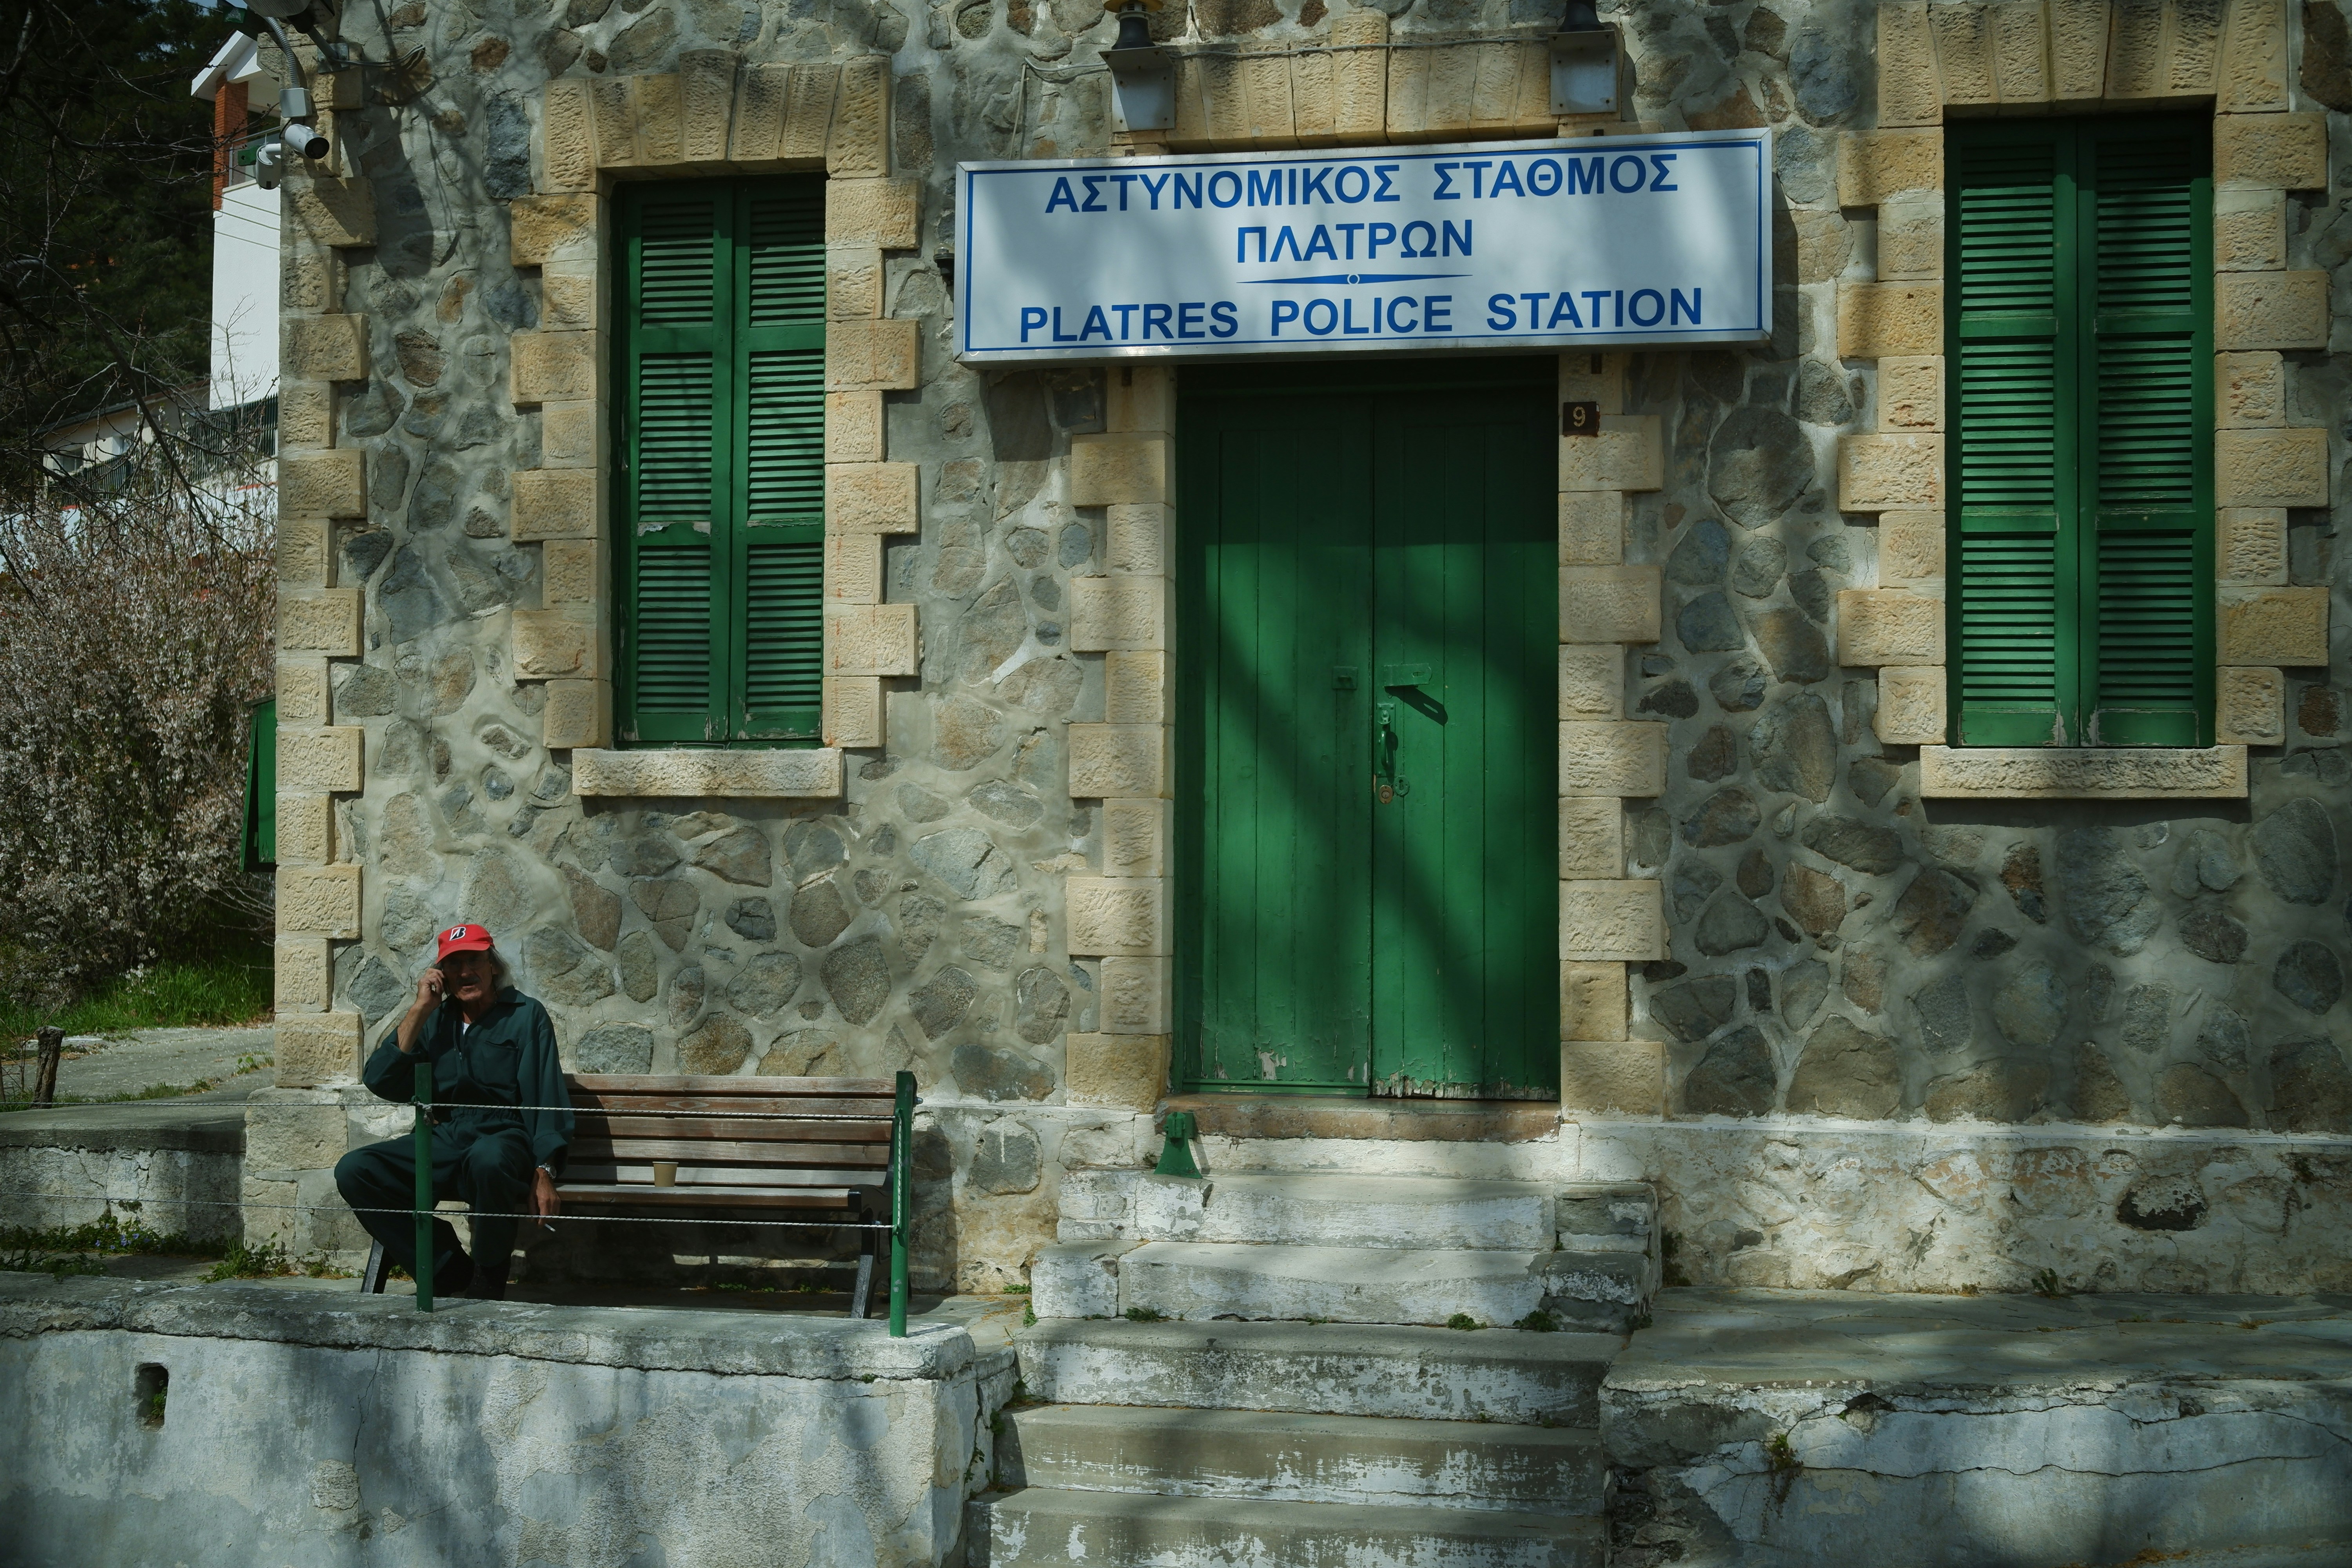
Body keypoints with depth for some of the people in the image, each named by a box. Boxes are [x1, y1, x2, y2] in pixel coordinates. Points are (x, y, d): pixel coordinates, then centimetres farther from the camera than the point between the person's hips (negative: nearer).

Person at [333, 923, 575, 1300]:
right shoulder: (437, 1020, 18)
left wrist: (544, 1174, -18)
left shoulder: (525, 1014, 5)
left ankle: (487, 1287, -20)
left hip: (504, 1137, -5)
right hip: (445, 1139, 5)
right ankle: (454, 1276, -13)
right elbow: (380, 1081, 5)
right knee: (353, 1171, -18)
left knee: (488, 1157, -42)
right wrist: (420, 1010, 0)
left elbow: (548, 1099, -5)